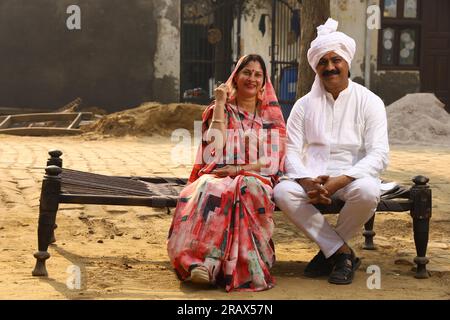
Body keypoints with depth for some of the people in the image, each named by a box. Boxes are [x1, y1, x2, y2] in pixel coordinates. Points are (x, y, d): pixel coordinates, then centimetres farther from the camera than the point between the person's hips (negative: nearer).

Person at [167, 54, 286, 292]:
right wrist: (220, 104, -1)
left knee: (248, 188, -38)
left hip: (256, 179, 0)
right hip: (218, 176, 0)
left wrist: (238, 169, -12)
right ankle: (208, 261, -50)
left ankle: (212, 261, -44)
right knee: (211, 188, -38)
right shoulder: (218, 111, 14)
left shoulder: (271, 116, 15)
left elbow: (272, 163, 5)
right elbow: (214, 150, -4)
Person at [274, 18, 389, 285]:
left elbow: (379, 155, -9)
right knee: (283, 192, -29)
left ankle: (329, 250, -9)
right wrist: (308, 182, -20)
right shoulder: (305, 105, 9)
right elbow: (292, 152, 2)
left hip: (354, 177, -2)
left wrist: (338, 181, -23)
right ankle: (342, 252, -17)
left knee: (367, 191, -37)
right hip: (313, 178, 2)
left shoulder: (369, 102, 1)